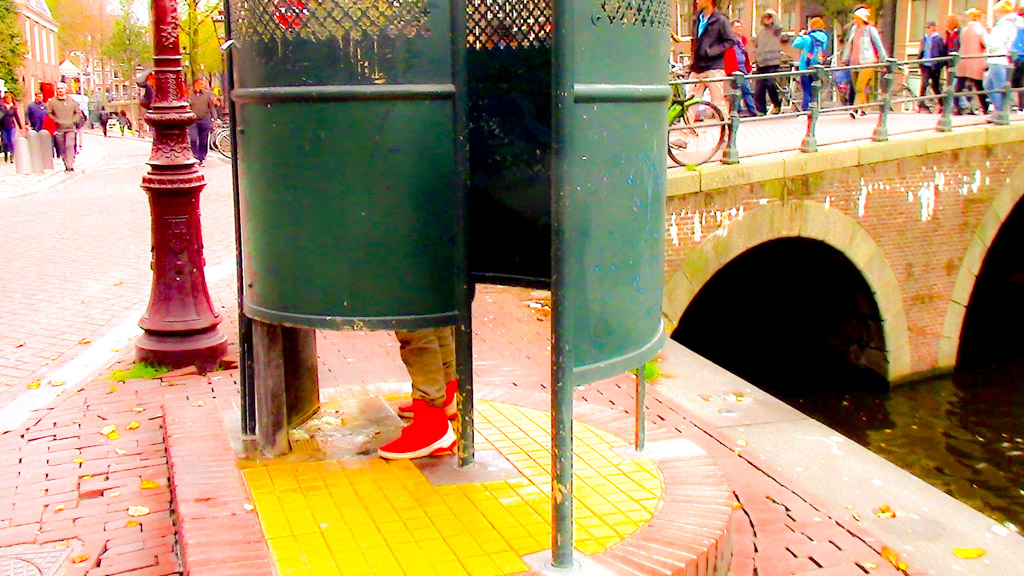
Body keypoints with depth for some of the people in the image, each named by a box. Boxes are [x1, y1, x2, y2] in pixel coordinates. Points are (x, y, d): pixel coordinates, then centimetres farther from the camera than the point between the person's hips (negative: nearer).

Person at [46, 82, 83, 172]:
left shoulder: (72, 101, 6)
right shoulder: (52, 101, 4)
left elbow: (78, 112, 12)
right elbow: (49, 113, 9)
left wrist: (73, 121, -2)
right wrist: (56, 120, -5)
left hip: (70, 128, -1)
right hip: (59, 129, 1)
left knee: (69, 145, -15)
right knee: (62, 148, 4)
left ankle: (70, 165, -19)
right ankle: (66, 165, 13)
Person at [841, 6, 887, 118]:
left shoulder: (870, 30, -5)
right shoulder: (854, 29, 12)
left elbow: (879, 46, -3)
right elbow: (849, 45, 21)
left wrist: (884, 60, -4)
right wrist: (845, 60, 24)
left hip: (867, 63, -6)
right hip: (854, 64, 6)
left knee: (860, 88, -14)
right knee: (857, 89, 8)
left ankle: (855, 109, -19)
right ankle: (862, 110, 18)